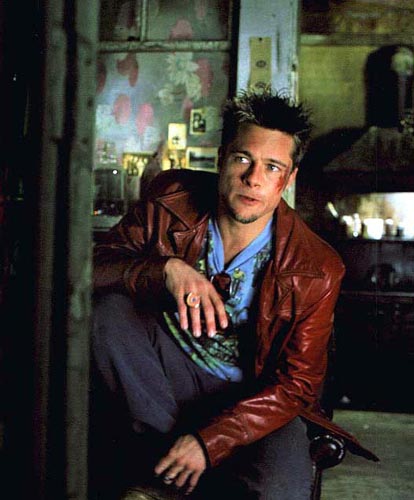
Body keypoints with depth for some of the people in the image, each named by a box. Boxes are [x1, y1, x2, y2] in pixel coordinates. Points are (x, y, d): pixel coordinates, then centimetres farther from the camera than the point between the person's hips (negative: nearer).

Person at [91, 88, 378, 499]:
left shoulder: (317, 272, -18)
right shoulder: (172, 199, -12)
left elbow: (296, 385, -13)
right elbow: (96, 264, -13)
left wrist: (209, 442, -23)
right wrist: (167, 268, -34)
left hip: (254, 396, -2)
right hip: (171, 366, 3)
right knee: (107, 306, -26)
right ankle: (161, 450, -14)